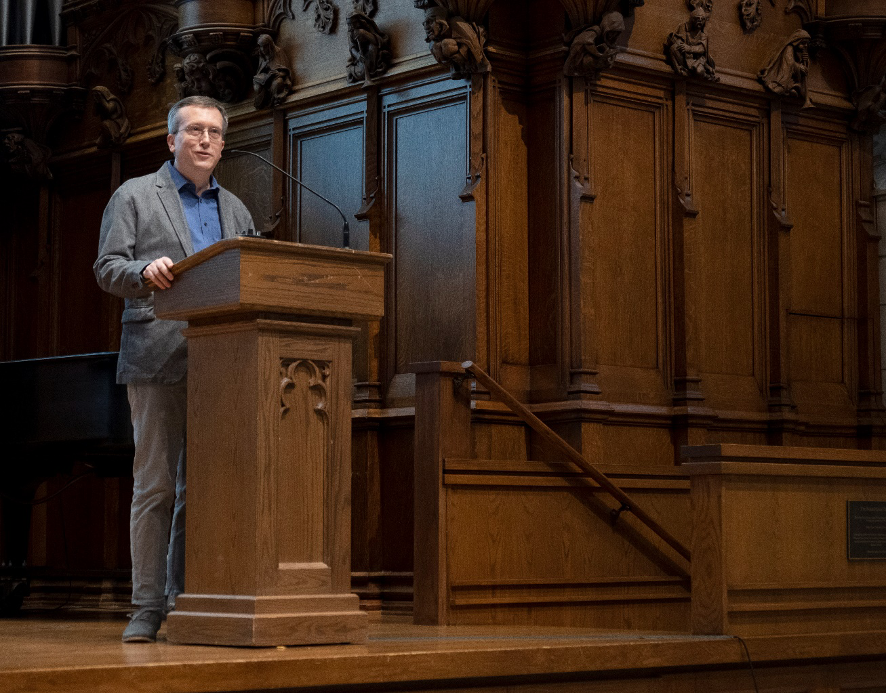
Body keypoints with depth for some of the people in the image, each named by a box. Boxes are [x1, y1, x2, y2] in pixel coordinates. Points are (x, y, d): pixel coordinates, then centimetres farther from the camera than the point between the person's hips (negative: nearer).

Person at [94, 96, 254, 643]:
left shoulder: (236, 211, 22)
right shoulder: (135, 196, 9)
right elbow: (107, 269, 0)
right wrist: (146, 271, -20)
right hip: (160, 359, -4)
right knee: (156, 484, -6)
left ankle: (185, 603, 9)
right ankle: (148, 608, -1)